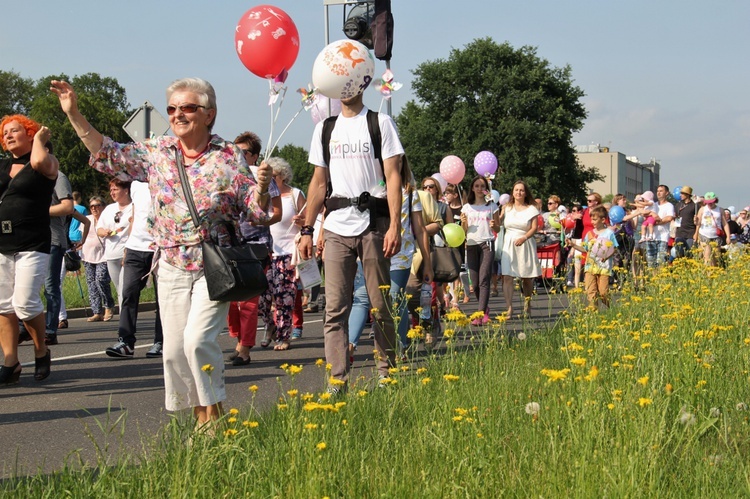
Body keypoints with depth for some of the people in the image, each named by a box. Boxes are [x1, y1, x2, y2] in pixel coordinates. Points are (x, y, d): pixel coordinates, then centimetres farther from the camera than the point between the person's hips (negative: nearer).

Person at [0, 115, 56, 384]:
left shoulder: (48, 161, 2)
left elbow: (39, 162, -21)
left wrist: (39, 139, -5)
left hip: (32, 245, -5)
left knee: (24, 303, -13)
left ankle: (41, 351, 10)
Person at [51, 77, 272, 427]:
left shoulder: (228, 156, -4)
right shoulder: (156, 153, 5)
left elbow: (254, 209, -2)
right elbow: (109, 155, 8)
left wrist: (261, 187, -23)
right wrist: (73, 114, 3)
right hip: (172, 268, 5)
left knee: (198, 338, -18)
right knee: (174, 348, 5)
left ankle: (215, 416, -1)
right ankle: (200, 419, 18)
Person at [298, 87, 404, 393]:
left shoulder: (380, 123, 3)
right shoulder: (325, 128, 14)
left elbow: (393, 176, -3)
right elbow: (319, 182, 16)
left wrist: (395, 226, -12)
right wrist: (307, 230, 10)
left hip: (373, 223, -3)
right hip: (336, 227, 3)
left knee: (381, 305, 3)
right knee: (335, 308, -3)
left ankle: (387, 374, 14)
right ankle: (337, 382, -2)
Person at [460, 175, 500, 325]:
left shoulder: (492, 206, 9)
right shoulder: (467, 207, 14)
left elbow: (498, 228, 12)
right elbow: (463, 231, 15)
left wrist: (494, 226, -10)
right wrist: (463, 222, -6)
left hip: (487, 244, -3)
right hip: (471, 245, 3)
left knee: (484, 279, -15)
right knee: (475, 281, 0)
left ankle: (481, 314, -23)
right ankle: (485, 308, 20)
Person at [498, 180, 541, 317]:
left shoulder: (531, 209, 5)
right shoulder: (507, 208, 12)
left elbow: (534, 228, -2)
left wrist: (524, 238, -17)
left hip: (525, 244, -1)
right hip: (508, 244, 1)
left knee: (527, 278, 4)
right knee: (506, 276, -12)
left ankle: (527, 304, 23)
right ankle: (509, 309, -15)